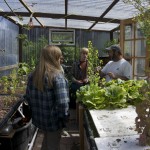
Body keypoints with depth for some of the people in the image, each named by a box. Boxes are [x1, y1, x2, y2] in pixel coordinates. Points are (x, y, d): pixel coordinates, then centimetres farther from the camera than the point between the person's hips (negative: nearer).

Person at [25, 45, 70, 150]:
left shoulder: (33, 75, -3)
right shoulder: (57, 76, -22)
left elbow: (28, 97, 5)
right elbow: (62, 102, -27)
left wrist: (36, 111, 16)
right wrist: (65, 118, -11)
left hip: (39, 118, 6)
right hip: (53, 120, -6)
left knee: (46, 140, 30)